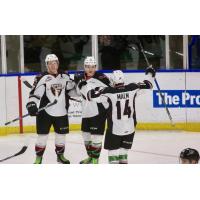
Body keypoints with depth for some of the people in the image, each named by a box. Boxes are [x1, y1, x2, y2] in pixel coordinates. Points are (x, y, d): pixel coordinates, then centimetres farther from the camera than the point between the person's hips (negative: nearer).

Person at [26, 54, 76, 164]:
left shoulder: (65, 76, 8)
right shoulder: (42, 78, -8)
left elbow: (71, 90, 20)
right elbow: (35, 93, -16)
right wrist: (31, 104, -29)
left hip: (61, 112, 4)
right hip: (45, 112, -4)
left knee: (61, 134, 13)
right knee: (42, 135, -1)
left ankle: (60, 155, 31)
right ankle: (38, 158, 11)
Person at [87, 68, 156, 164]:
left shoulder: (109, 92, -15)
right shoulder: (132, 88, -6)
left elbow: (91, 95, -16)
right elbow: (147, 85, 7)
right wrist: (150, 74, 27)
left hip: (114, 128, -3)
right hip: (129, 128, 4)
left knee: (113, 150, 9)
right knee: (124, 150, 17)